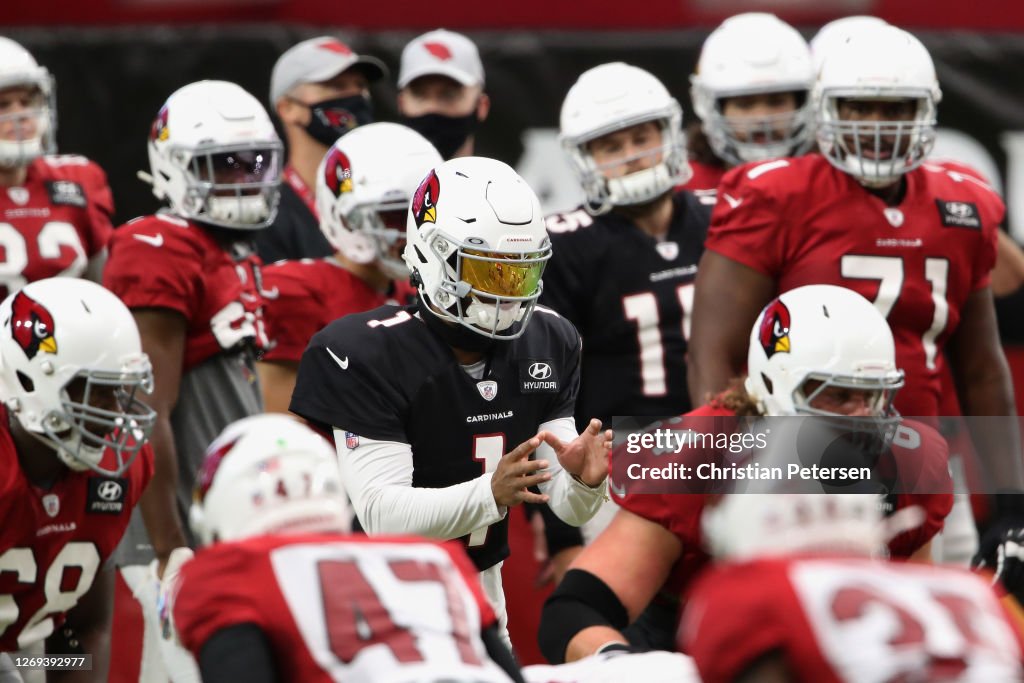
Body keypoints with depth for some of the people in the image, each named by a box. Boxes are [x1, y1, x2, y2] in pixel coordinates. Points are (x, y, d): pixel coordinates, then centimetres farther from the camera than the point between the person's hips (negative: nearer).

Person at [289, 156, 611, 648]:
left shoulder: (546, 345, -3)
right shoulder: (367, 355, -21)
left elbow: (569, 508, -3)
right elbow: (381, 512, -27)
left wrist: (583, 481, -27)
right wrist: (491, 493, -41)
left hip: (480, 587, 6)